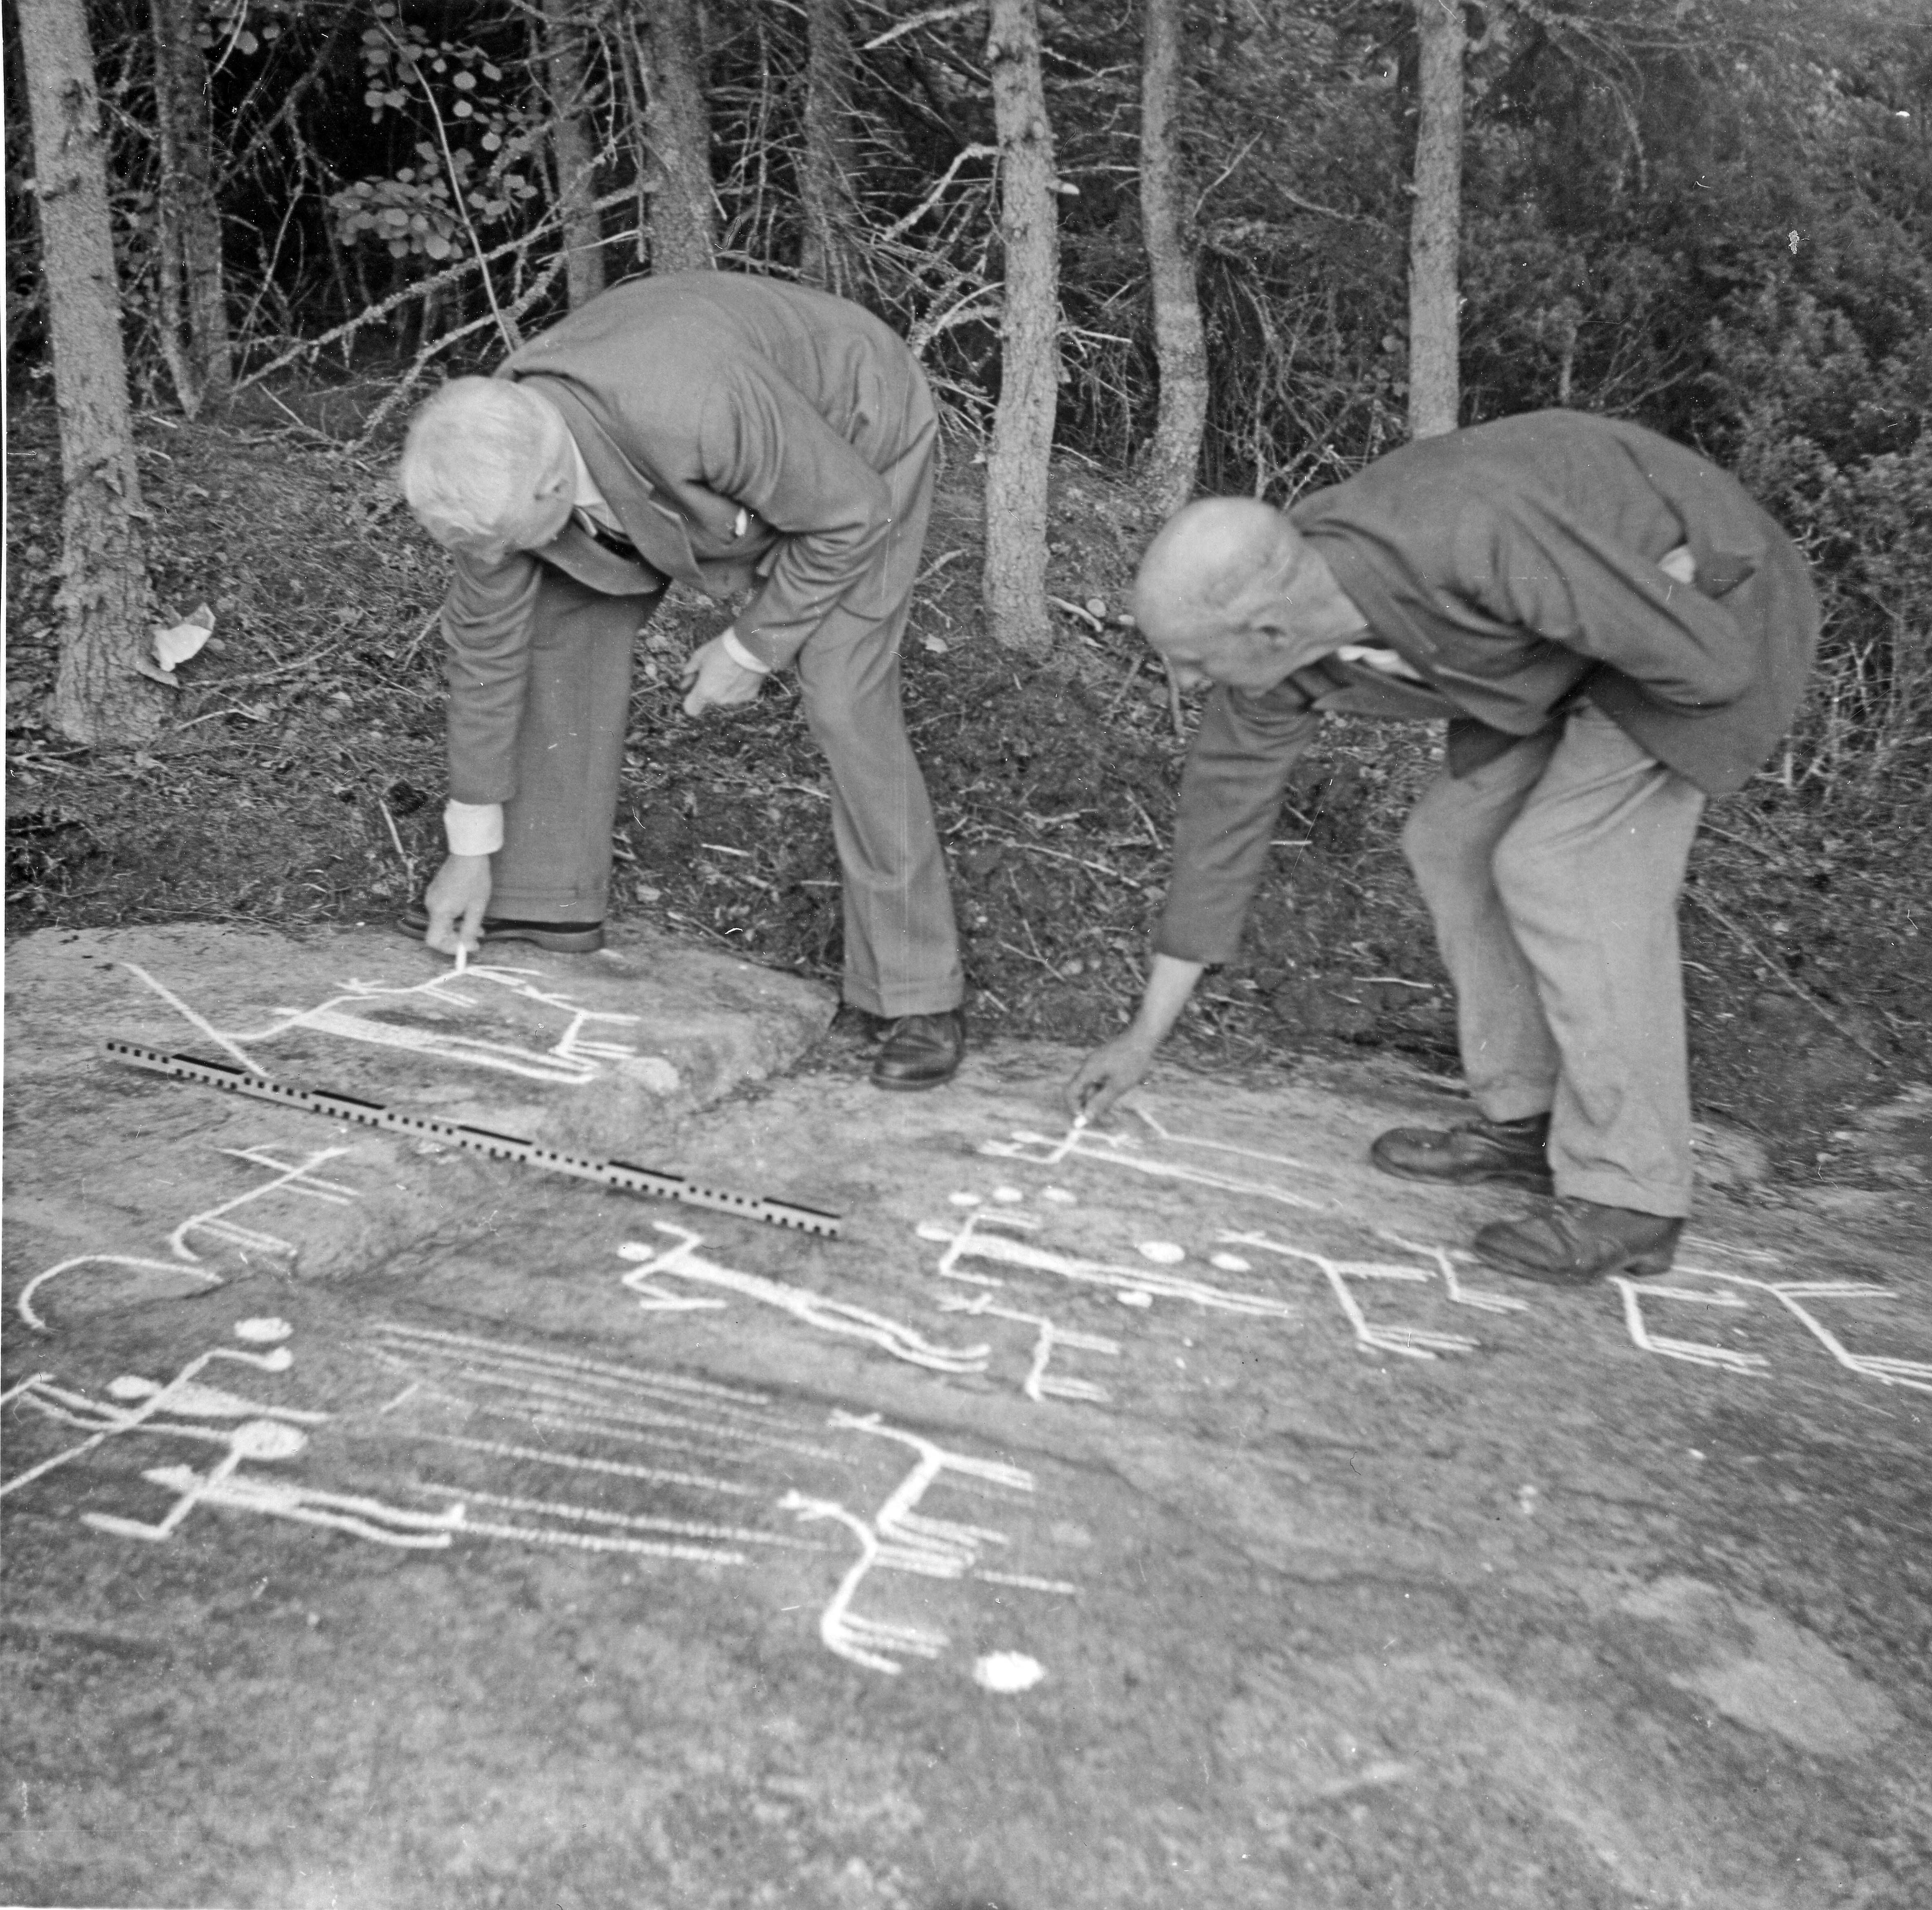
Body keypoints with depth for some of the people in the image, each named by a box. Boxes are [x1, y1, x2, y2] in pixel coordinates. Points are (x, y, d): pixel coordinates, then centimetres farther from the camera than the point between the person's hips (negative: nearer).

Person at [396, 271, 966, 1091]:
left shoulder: (698, 411, -45)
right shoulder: (497, 455, -23)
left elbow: (851, 512, -29)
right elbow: (487, 639, -11)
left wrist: (752, 647, -20)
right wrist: (472, 848, -5)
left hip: (854, 444, -6)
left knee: (844, 701, -20)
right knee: (568, 615, 0)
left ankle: (920, 994, -9)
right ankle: (547, 893, 15)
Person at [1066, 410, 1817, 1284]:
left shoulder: (1470, 531, -41)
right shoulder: (1270, 626, -17)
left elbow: (1704, 659, -33)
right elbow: (1223, 816, -5)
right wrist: (1144, 1034, 1)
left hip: (1707, 604, -7)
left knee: (1566, 869, -14)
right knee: (1456, 842, 4)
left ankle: (1625, 1193, -2)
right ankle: (1524, 1122, 17)